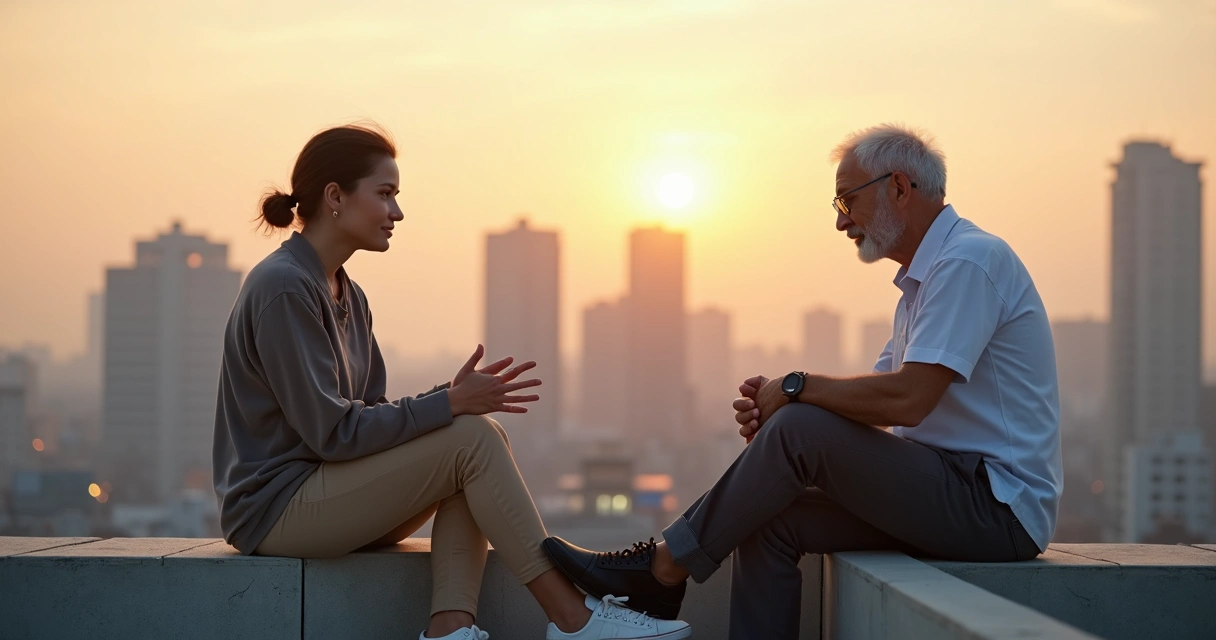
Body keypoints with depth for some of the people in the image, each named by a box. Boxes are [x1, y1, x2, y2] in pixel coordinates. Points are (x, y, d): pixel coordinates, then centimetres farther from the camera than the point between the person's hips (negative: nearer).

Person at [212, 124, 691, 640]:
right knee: (473, 438, -17)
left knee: (479, 435, -5)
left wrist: (453, 394, -8)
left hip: (323, 500, 9)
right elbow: (332, 432, -20)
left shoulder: (347, 296, 14)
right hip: (276, 508, -9)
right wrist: (449, 405, -18)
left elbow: (367, 416, 9)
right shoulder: (282, 288, -15)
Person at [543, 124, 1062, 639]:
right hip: (951, 489, 10)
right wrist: (772, 407, -4)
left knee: (800, 428, -19)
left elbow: (906, 399, -25)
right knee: (772, 522, -2)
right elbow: (875, 403, 15)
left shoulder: (969, 261, -15)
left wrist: (796, 388, -10)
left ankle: (662, 569, -7)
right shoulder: (923, 277, 19)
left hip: (997, 506, -10)